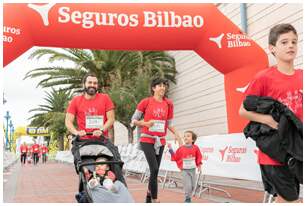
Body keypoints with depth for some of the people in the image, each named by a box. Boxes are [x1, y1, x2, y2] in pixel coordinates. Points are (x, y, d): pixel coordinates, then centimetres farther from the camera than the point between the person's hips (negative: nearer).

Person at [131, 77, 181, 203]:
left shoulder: (168, 104, 7)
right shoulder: (146, 102, -4)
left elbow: (169, 123, 14)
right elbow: (134, 120, 1)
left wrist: (176, 133, -4)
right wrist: (146, 123, -16)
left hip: (160, 141, 4)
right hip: (147, 140, -4)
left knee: (155, 170, 9)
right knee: (154, 169, -15)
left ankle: (148, 197, 26)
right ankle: (155, 199, -5)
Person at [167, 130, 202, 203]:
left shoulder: (195, 148, -2)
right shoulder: (181, 149, -7)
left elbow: (199, 157, 8)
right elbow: (175, 157, 1)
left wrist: (199, 165, 2)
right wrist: (170, 149, -4)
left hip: (193, 169, 3)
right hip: (185, 170, -3)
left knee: (193, 185, 11)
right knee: (188, 185, -10)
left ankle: (189, 198, 31)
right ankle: (187, 199, 10)